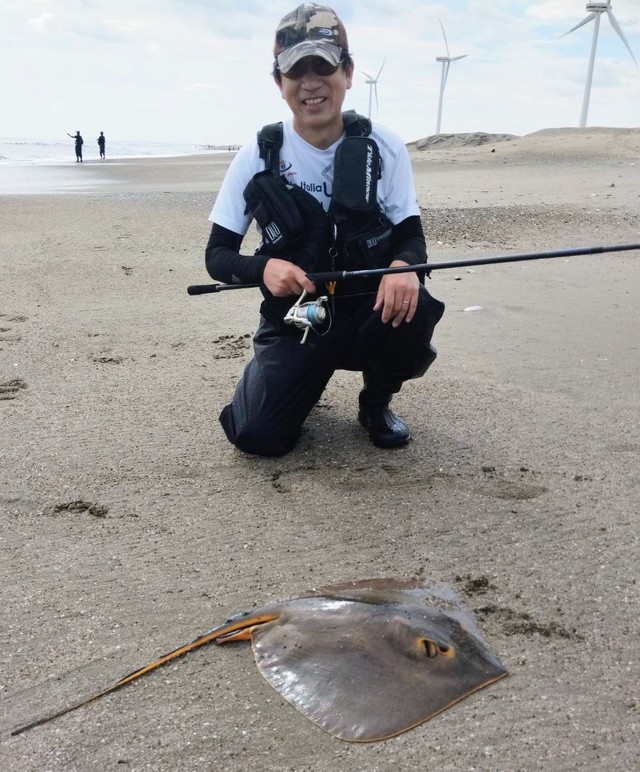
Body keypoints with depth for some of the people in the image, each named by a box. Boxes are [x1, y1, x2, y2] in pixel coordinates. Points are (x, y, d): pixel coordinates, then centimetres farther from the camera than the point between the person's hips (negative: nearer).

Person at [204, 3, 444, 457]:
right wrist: (264, 268, -27)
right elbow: (217, 256, -4)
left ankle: (377, 401, 0)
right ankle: (309, 377, 17)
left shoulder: (384, 147, -6)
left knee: (413, 310, -34)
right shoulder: (257, 158, -7)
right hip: (294, 319, 0)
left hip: (369, 310, 1)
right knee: (256, 435, -20)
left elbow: (411, 236, -3)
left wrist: (405, 266, -29)